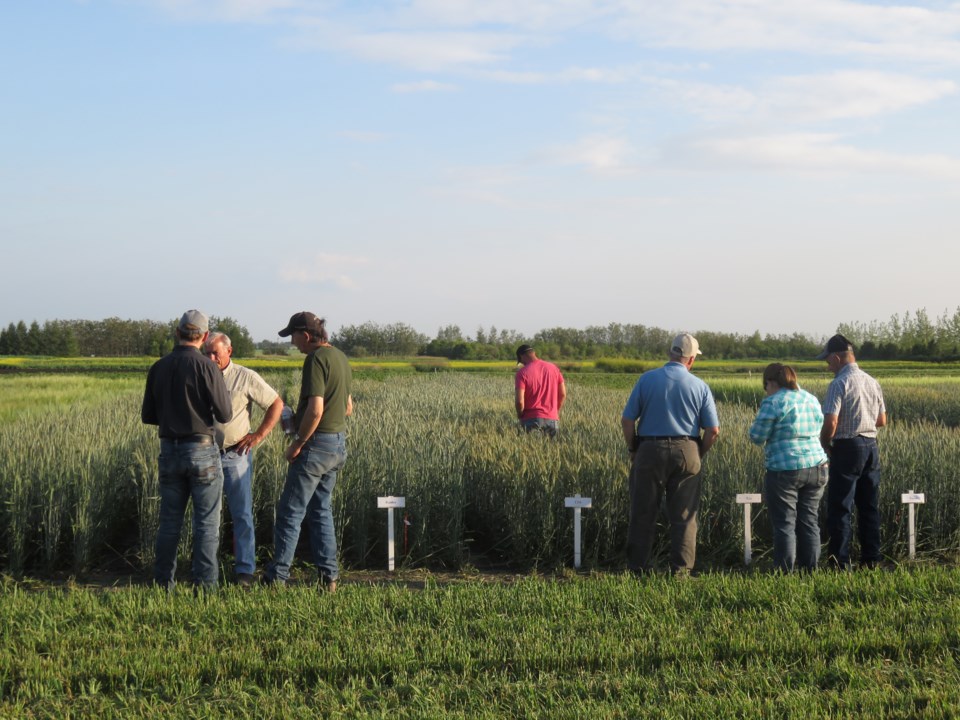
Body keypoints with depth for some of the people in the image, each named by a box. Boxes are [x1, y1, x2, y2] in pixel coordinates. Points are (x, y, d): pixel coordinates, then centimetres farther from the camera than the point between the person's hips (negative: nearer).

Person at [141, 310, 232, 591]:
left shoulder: (159, 368, 4)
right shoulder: (206, 367, -11)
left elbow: (148, 416, 10)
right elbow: (225, 415, -10)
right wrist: (222, 391, 9)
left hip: (169, 451, 5)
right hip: (201, 451, -5)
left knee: (170, 520, 12)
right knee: (207, 521, 2)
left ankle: (163, 582, 13)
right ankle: (204, 584, 1)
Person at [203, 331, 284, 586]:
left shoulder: (246, 378, -2)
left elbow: (276, 404, 4)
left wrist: (258, 435, -3)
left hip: (236, 454, -3)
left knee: (242, 514, -3)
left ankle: (245, 570, 1)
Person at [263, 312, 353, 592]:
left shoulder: (316, 359, -16)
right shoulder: (340, 358, 13)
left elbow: (315, 409, -24)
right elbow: (348, 407, 22)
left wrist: (297, 443, -16)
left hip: (317, 444, -9)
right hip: (339, 444, 9)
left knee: (291, 512, -3)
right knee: (321, 509, 15)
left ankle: (277, 577, 0)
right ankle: (328, 576, 12)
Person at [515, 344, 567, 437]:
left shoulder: (522, 372, -8)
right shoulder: (553, 368, 7)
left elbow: (519, 401, -14)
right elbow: (563, 394, 10)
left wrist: (520, 415, 4)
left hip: (532, 419, -4)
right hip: (552, 419, 4)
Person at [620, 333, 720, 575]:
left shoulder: (647, 379, -2)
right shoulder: (700, 386, 0)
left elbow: (627, 420, -3)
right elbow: (713, 430, -1)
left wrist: (632, 450, 10)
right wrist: (699, 454, 14)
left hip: (649, 450, 0)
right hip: (686, 451, 0)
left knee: (643, 512, 6)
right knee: (684, 515, 6)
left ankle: (638, 565, 8)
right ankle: (681, 568, 5)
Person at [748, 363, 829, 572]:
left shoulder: (773, 402, -8)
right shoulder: (812, 400, 13)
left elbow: (757, 437, -6)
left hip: (785, 470, -6)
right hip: (816, 466, 6)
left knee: (784, 523, 0)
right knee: (809, 521, 11)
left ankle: (784, 570, 1)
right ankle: (810, 568, 14)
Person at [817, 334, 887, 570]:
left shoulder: (839, 384, -14)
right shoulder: (872, 382, 9)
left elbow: (830, 422, -20)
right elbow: (882, 420, 15)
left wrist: (824, 444, -3)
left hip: (847, 448, -7)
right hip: (871, 446, 7)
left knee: (840, 508, -2)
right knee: (869, 506, 12)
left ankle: (840, 561, -5)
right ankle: (871, 559, 15)